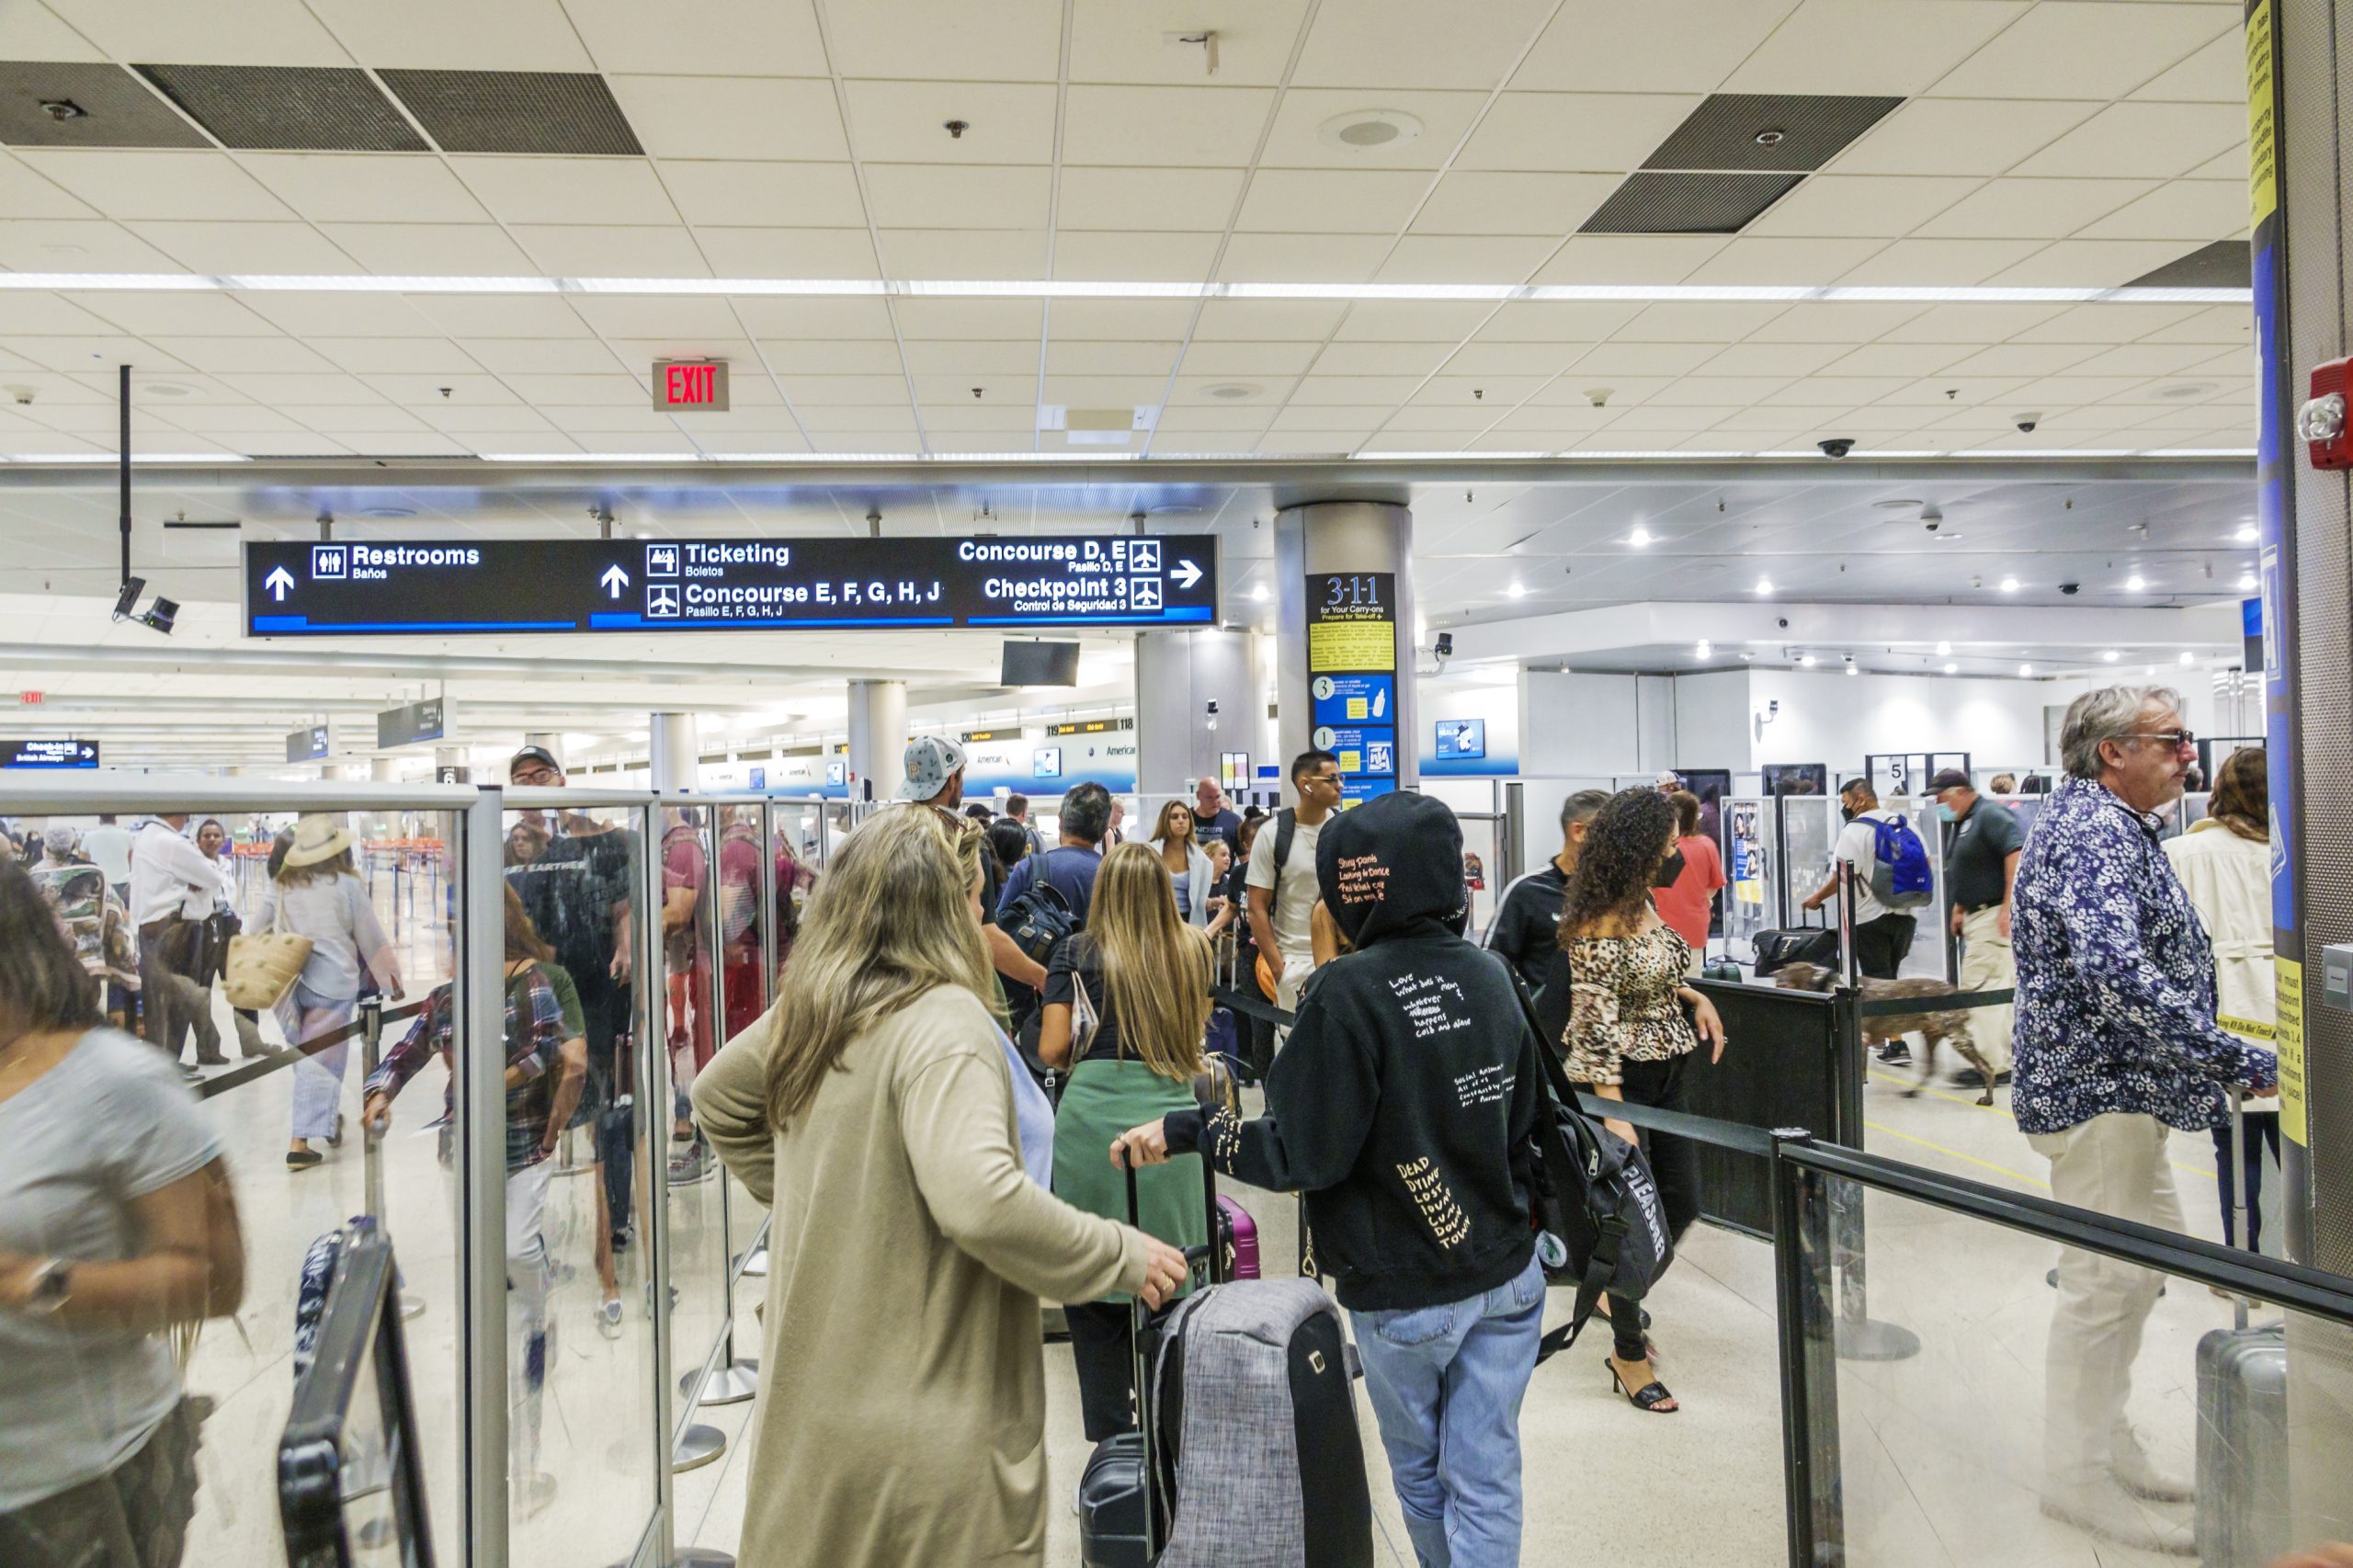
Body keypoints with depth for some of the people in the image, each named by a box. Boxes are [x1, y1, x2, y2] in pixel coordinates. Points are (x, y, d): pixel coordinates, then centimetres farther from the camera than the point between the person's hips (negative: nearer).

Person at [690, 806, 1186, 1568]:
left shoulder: (804, 1011, 4)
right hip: (928, 1419, -8)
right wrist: (1122, 1255, -23)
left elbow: (716, 1097, 22)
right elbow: (978, 1198, -35)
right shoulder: (944, 1022, -23)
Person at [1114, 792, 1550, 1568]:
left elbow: (1301, 1155, -20)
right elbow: (1527, 1118, 6)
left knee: (1419, 1470, 20)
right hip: (1507, 1271, 5)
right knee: (1486, 1476, 11)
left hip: (1407, 1292, -4)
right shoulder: (1487, 974, -2)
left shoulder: (1351, 991, -21)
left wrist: (1187, 1130, -10)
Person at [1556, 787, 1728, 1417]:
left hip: (1668, 1072, 8)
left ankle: (1621, 1290, 41)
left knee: (1681, 1204, 16)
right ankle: (1629, 1357, 21)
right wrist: (1614, 1114, -25)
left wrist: (1694, 998, 4)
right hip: (1620, 1077, -8)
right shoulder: (1598, 925, -22)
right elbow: (1594, 1022, -23)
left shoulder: (1643, 903, 5)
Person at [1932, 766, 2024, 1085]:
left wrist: (2008, 906, -26)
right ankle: (2007, 1057, 18)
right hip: (1976, 915, 10)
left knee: (1979, 986, -12)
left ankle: (1994, 1064, -9)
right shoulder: (1961, 823, 18)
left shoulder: (1990, 814, -12)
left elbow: (2016, 854, -23)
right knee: (2001, 986, 12)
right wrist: (1959, 909, 19)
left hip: (1993, 914, -10)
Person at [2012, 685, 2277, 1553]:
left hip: (2118, 1086, 11)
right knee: (2106, 1280, -2)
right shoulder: (2094, 832, -21)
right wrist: (2244, 1064, -31)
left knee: (2150, 1252, 20)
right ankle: (2079, 1475, 12)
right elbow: (2118, 975, -34)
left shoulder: (2112, 825, 14)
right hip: (2099, 1090, -11)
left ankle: (2106, 1440, 32)